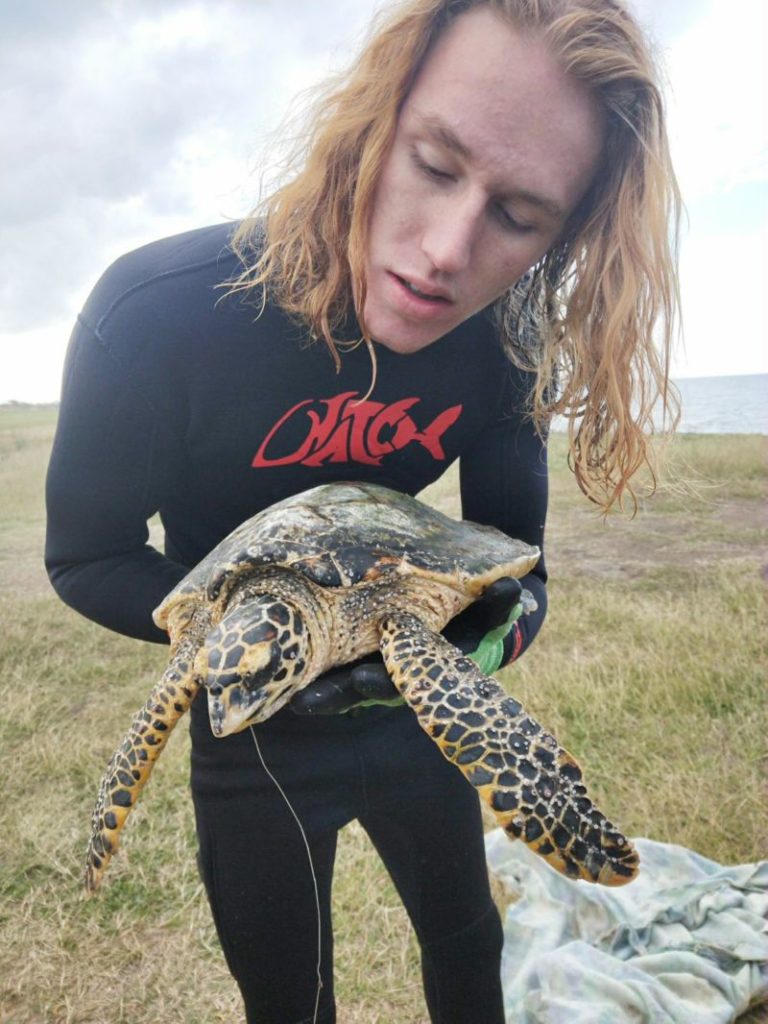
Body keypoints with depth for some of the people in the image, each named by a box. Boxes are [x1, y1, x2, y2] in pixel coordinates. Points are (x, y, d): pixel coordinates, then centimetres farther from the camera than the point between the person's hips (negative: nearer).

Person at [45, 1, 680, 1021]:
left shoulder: (507, 340, -18)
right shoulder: (157, 315, -29)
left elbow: (508, 539, -4)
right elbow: (87, 557, -17)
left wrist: (507, 608, -26)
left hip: (418, 702, 3)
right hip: (254, 723, -2)